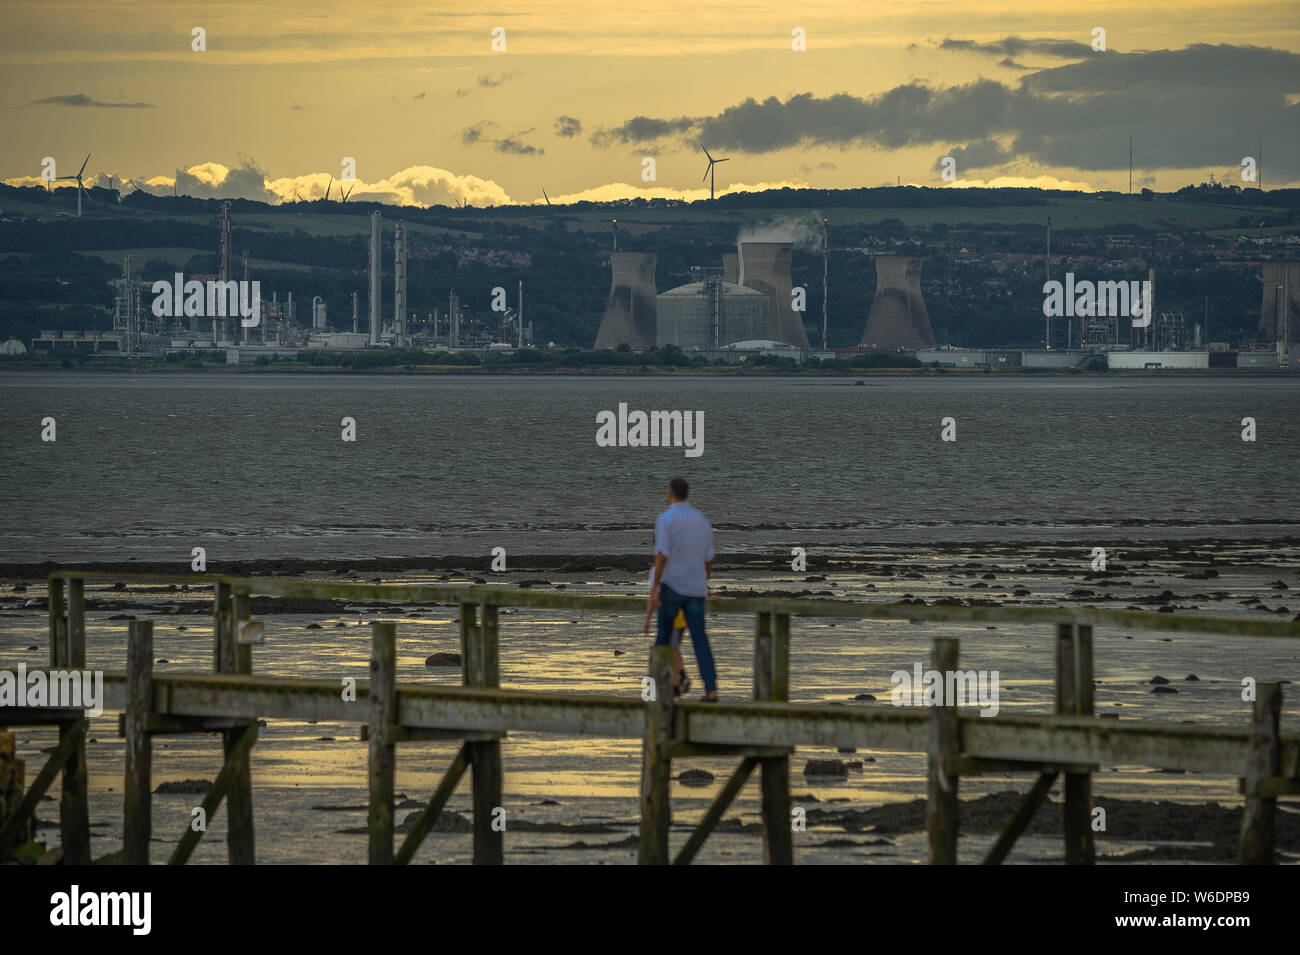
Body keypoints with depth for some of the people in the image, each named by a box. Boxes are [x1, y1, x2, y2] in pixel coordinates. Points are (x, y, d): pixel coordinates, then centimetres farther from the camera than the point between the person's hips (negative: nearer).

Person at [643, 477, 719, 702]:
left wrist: (655, 588, -17)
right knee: (699, 639, -1)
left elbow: (662, 556, -17)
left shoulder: (665, 519, -8)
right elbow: (708, 560, 15)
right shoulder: (702, 521, 11)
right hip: (695, 589, 4)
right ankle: (711, 689, -14)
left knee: (663, 635, 13)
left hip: (671, 585, -4)